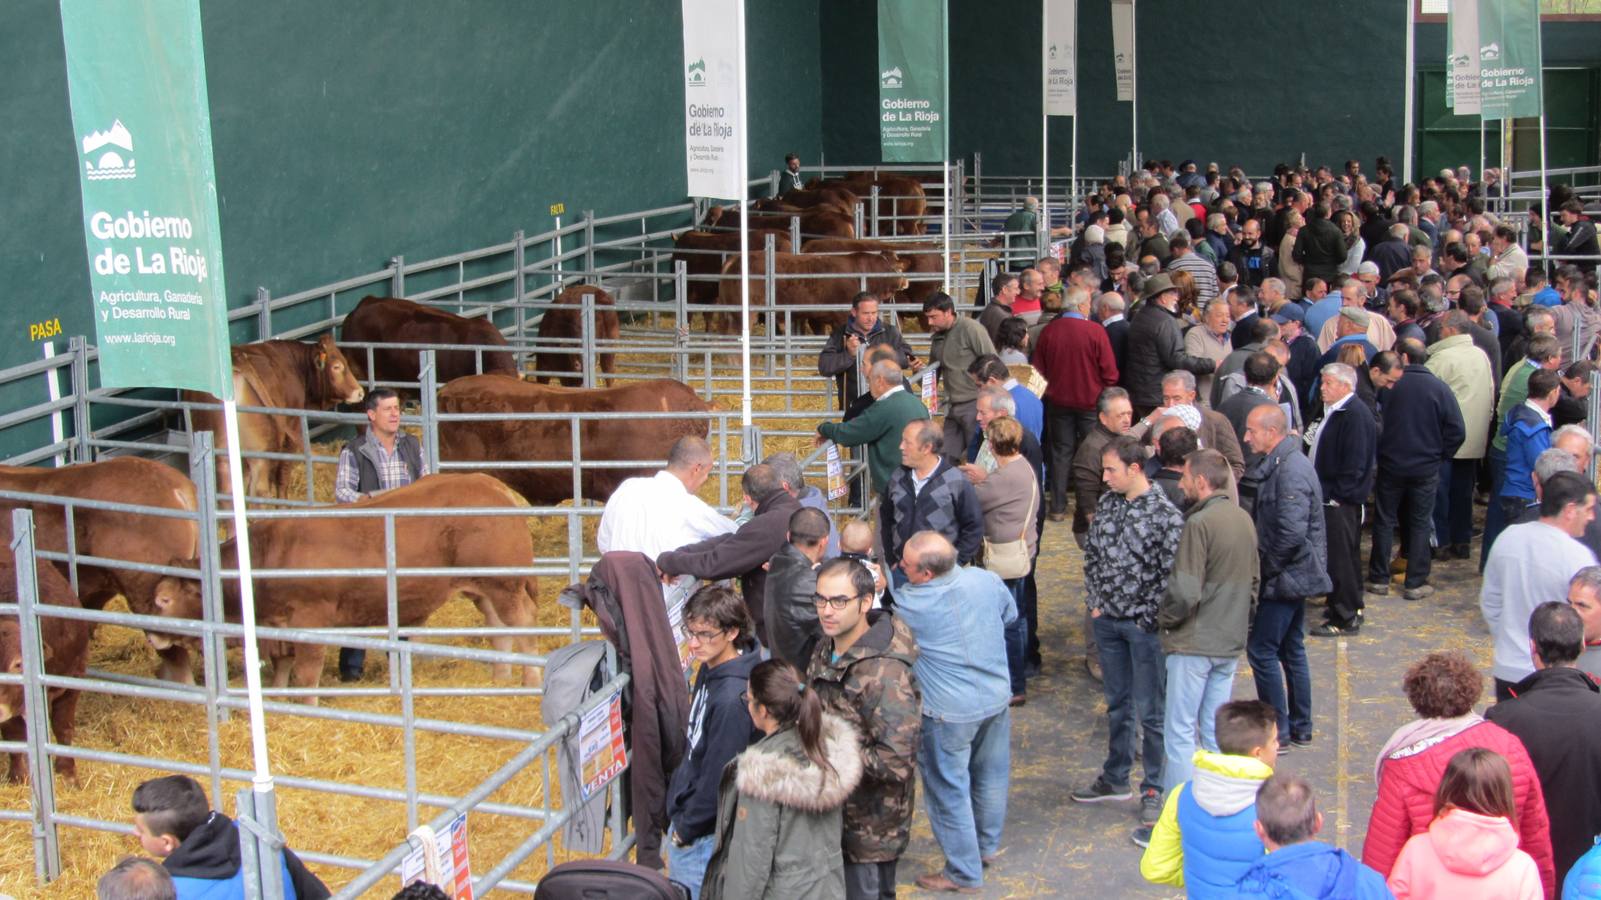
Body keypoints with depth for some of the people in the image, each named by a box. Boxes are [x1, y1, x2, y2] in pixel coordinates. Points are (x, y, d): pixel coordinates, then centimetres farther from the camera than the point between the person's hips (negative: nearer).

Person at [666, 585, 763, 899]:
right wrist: (678, 820, 13)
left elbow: (718, 779, -23)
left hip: (702, 837, -9)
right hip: (683, 818, 9)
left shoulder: (732, 698, -29)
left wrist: (686, 829, -11)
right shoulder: (709, 670, 0)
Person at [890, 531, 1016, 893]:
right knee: (990, 775, 23)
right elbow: (1010, 614, 10)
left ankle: (964, 872, 19)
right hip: (997, 697, 6)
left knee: (949, 789, 9)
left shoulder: (909, 603, -23)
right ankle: (988, 846, 43)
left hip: (949, 711, -6)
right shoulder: (986, 580, -9)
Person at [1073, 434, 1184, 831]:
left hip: (1144, 625, -6)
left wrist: (1149, 617, -15)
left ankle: (1154, 790, 13)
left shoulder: (1164, 513, -15)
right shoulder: (1106, 503, 4)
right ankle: (1116, 779, 32)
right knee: (1117, 704, 19)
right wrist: (1095, 602, 7)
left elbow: (1172, 573, -16)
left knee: (1150, 711, 2)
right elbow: (1091, 553, 13)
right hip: (1108, 620, 6)